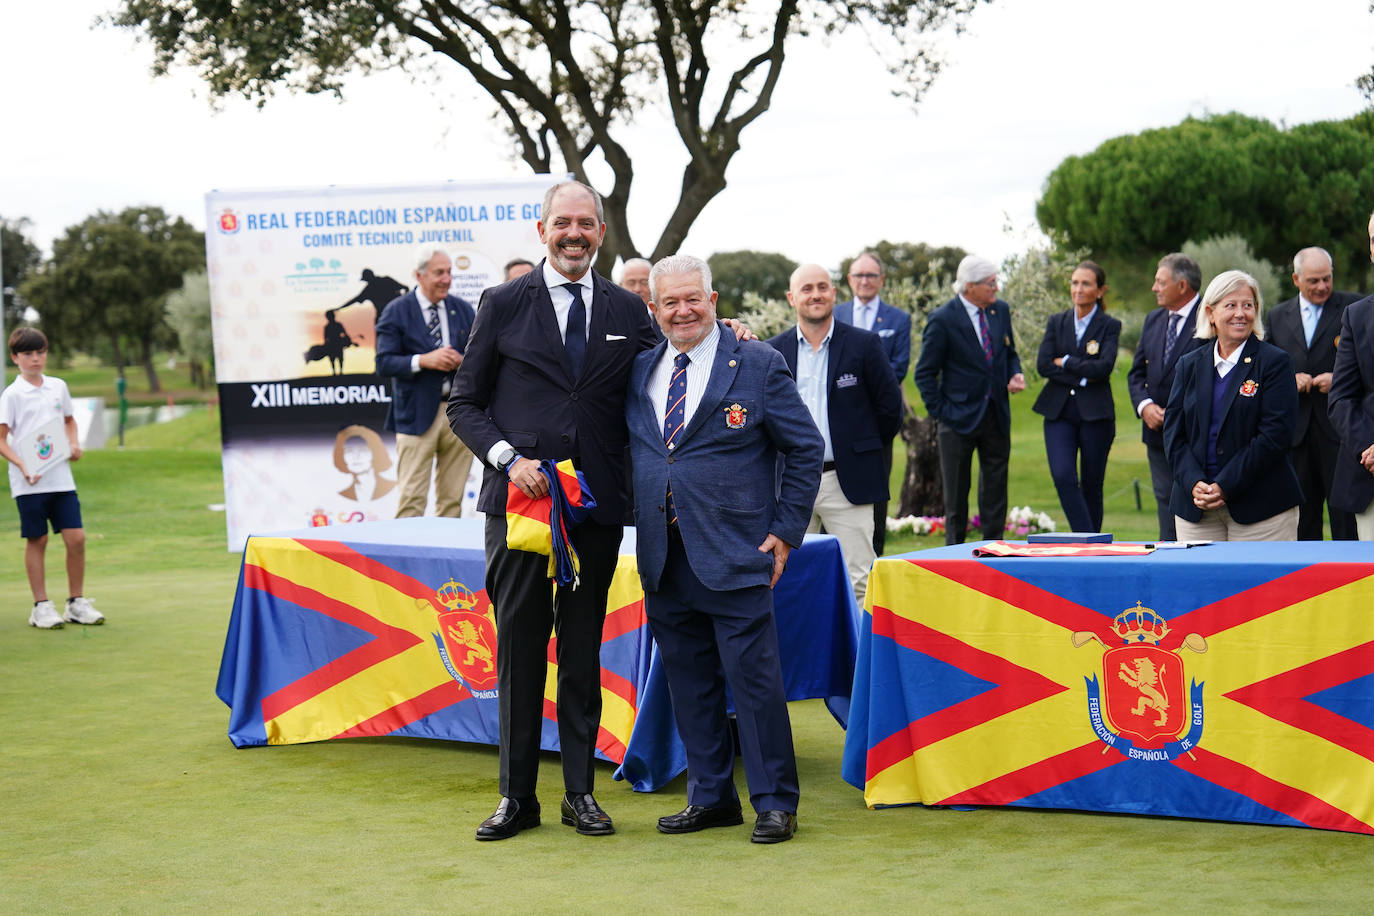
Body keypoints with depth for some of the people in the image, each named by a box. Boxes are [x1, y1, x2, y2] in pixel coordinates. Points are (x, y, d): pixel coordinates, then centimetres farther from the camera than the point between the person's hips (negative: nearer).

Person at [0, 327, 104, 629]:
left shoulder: (58, 387, 10)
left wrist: (74, 443, 7)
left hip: (61, 477, 4)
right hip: (29, 482, -4)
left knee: (76, 538, 0)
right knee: (37, 541, 2)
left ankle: (76, 603, 12)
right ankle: (41, 607, 11)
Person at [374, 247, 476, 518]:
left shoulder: (464, 310, 13)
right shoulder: (396, 312, 1)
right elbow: (384, 364, -6)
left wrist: (462, 361, -8)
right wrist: (424, 361, -19)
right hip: (418, 413, -4)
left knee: (452, 498, 6)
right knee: (412, 498, -7)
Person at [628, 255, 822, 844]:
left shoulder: (757, 365, -1)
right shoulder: (639, 371, 11)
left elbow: (805, 448, 1)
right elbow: (627, 452, 20)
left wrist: (785, 530, -3)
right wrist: (642, 527, 8)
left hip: (734, 554, -5)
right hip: (664, 557, 5)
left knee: (754, 679, -3)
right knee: (689, 682, 11)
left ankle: (774, 803, 7)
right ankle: (711, 797, 22)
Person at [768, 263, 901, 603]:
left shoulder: (864, 345, 0)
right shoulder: (772, 352, 6)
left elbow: (889, 405, 4)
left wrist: (865, 448, 9)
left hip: (847, 482, -2)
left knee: (857, 584, -3)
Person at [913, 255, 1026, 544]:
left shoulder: (1001, 310, 6)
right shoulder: (943, 320, -11)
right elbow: (925, 373, -7)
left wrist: (1015, 375, -1)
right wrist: (941, 412, -11)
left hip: (997, 415, 5)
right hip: (960, 420, -5)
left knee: (995, 489, 8)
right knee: (955, 495, 4)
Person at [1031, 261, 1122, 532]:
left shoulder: (1110, 326, 2)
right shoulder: (1056, 323, 11)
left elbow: (1103, 367, -13)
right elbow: (1042, 365, -1)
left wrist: (1065, 362, -7)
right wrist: (1081, 377, -10)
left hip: (1095, 414, -2)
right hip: (1059, 411, 2)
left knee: (1092, 484, 2)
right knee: (1063, 477, -14)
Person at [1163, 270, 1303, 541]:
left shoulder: (1275, 362, 0)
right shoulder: (1190, 365, 12)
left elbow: (1275, 435, -9)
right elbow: (1173, 433, 8)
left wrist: (1224, 487, -14)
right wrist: (1194, 483, -10)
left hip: (1260, 507, -3)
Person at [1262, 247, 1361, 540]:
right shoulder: (1277, 316, 13)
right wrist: (1289, 380, -4)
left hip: (1339, 430, -4)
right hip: (1295, 432, 4)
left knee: (1345, 515, -4)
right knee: (1302, 515, 9)